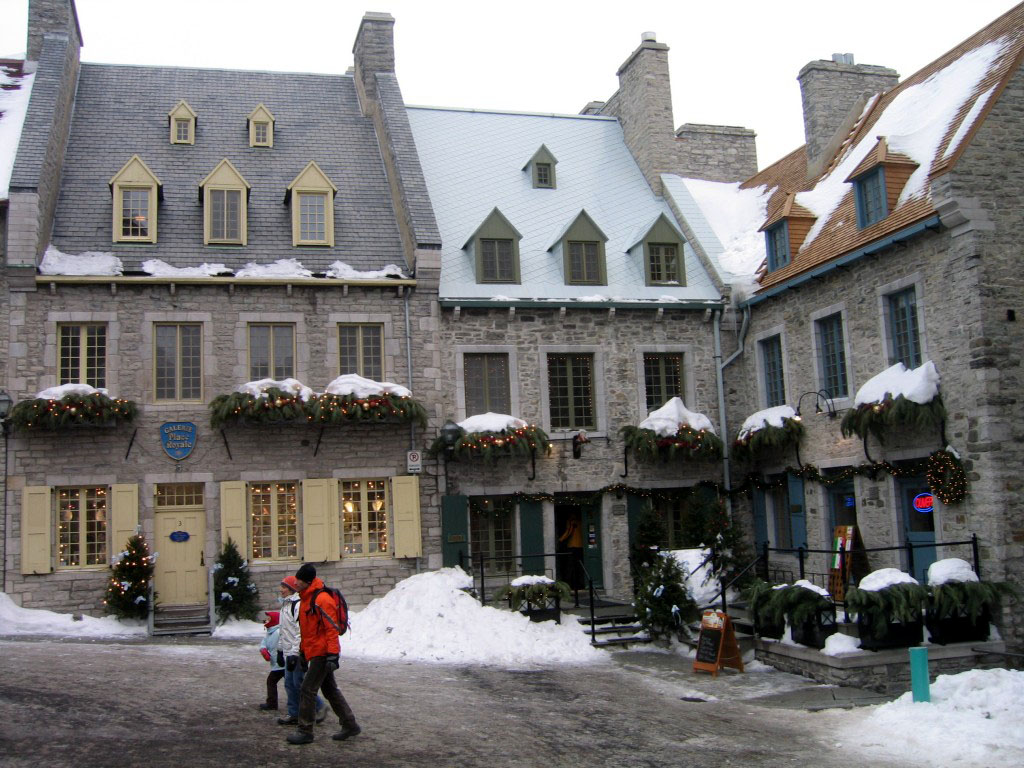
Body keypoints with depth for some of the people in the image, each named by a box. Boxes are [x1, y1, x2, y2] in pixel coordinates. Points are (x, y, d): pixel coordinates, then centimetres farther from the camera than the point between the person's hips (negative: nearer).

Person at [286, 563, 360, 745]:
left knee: (307, 690, -6)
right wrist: (302, 650, 24)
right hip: (314, 653, 10)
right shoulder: (305, 598, 13)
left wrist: (332, 654, -24)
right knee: (330, 690, 14)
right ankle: (350, 725, 22)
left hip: (322, 653, -10)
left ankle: (305, 731, 4)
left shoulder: (322, 600, -18)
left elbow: (332, 628, -20)